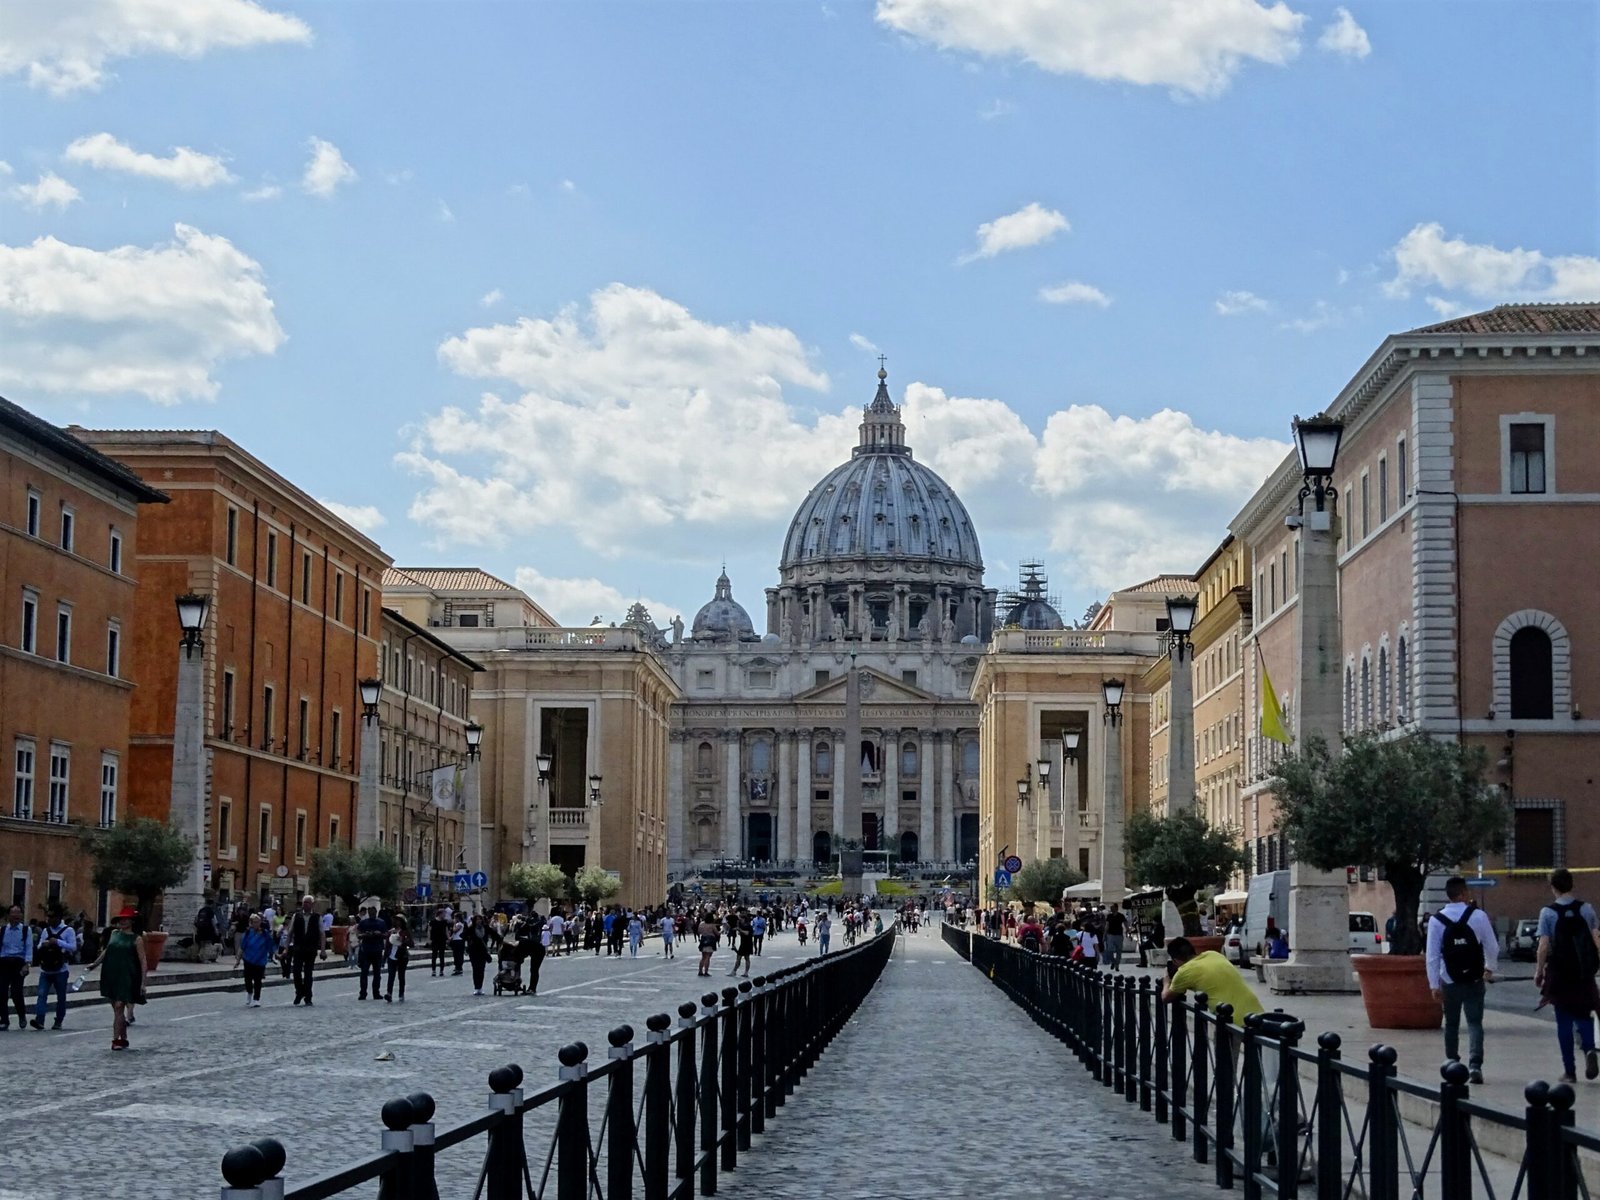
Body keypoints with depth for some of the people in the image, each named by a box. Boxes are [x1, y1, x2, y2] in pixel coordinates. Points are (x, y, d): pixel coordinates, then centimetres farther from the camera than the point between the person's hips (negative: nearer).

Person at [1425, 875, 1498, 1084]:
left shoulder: (1436, 920, -7)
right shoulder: (1478, 916, -9)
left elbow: (1433, 955, -7)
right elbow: (1492, 946, -3)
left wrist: (1434, 985, -2)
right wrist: (1490, 967, 16)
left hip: (1449, 981, 1)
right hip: (1474, 980, -1)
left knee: (1451, 1023, 17)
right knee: (1474, 1022, 0)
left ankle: (1452, 1061, 27)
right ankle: (1475, 1065, -13)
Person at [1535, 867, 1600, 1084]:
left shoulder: (1548, 912, -8)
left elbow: (1544, 946, -9)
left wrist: (1538, 972, 1)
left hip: (1559, 974, -2)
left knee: (1564, 1021, 7)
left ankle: (1569, 1071, 7)